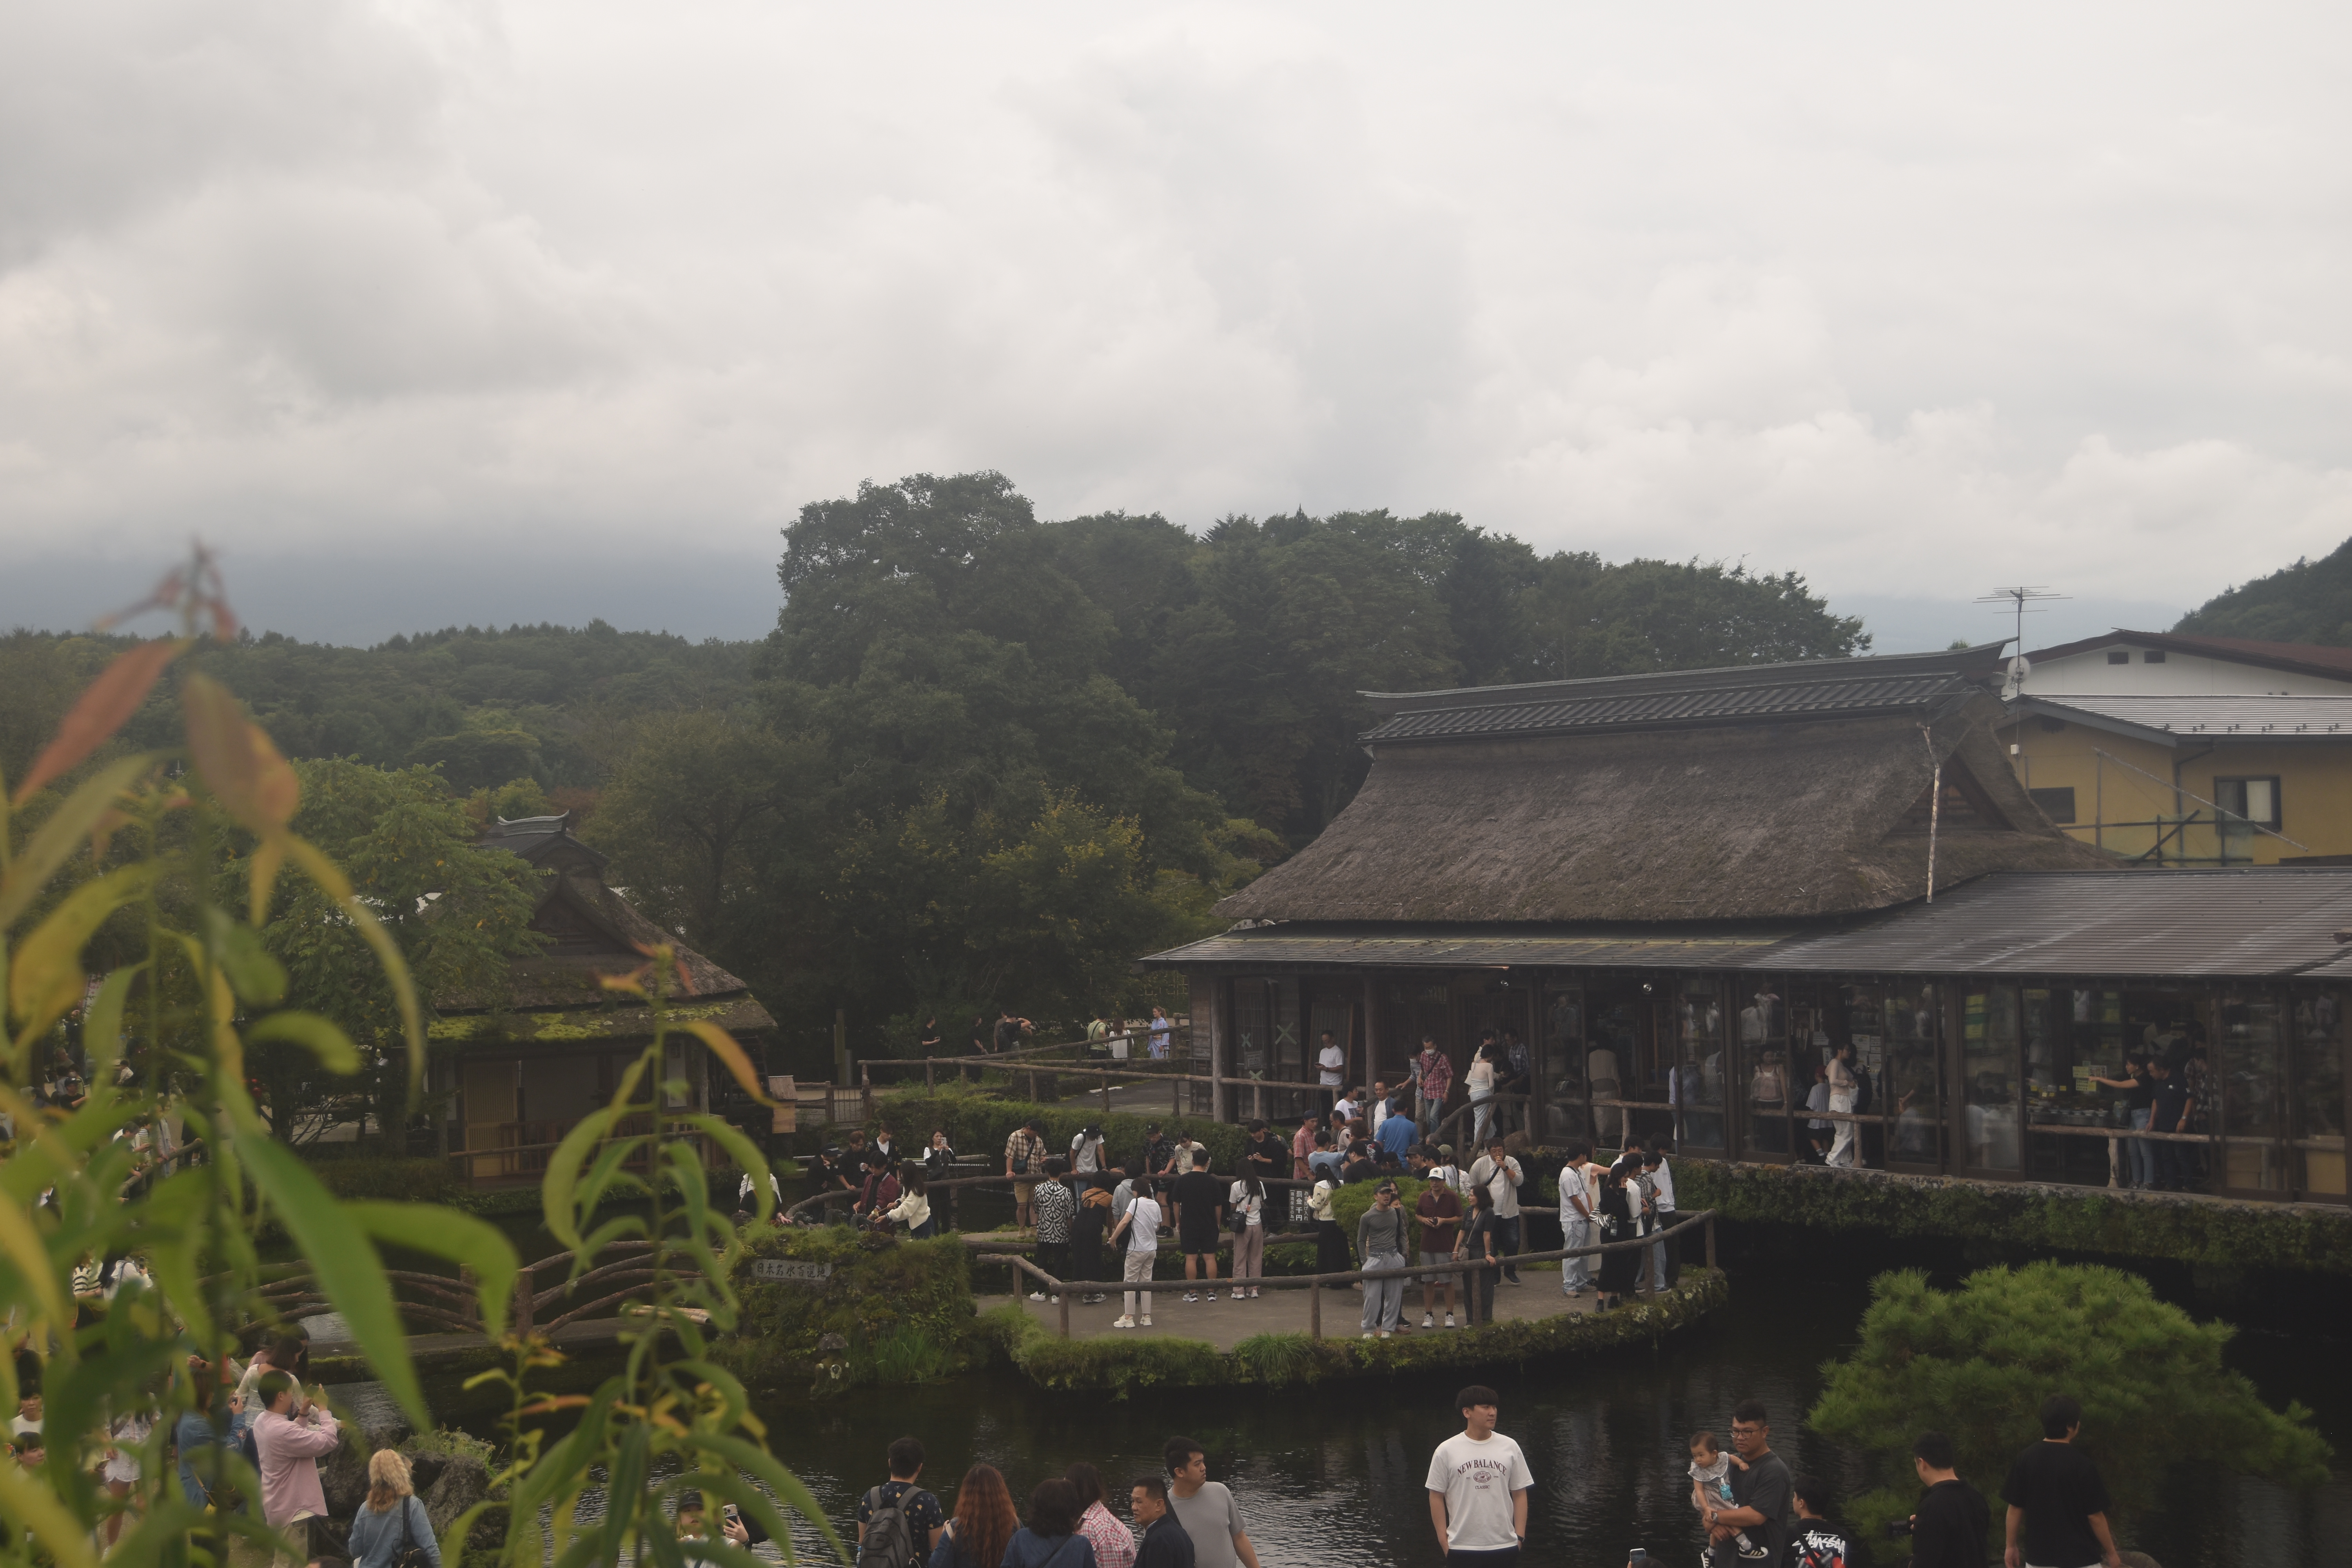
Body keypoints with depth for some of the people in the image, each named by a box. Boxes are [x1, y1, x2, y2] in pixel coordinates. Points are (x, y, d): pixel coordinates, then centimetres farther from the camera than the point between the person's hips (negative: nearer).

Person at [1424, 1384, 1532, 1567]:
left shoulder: (1510, 1448, 3)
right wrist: (1443, 1540, -4)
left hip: (1505, 1545, 2)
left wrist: (1520, 1536, 1)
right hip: (1462, 1547, -2)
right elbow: (1437, 1496, 0)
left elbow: (1519, 1494, 7)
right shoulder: (1446, 1451, -4)